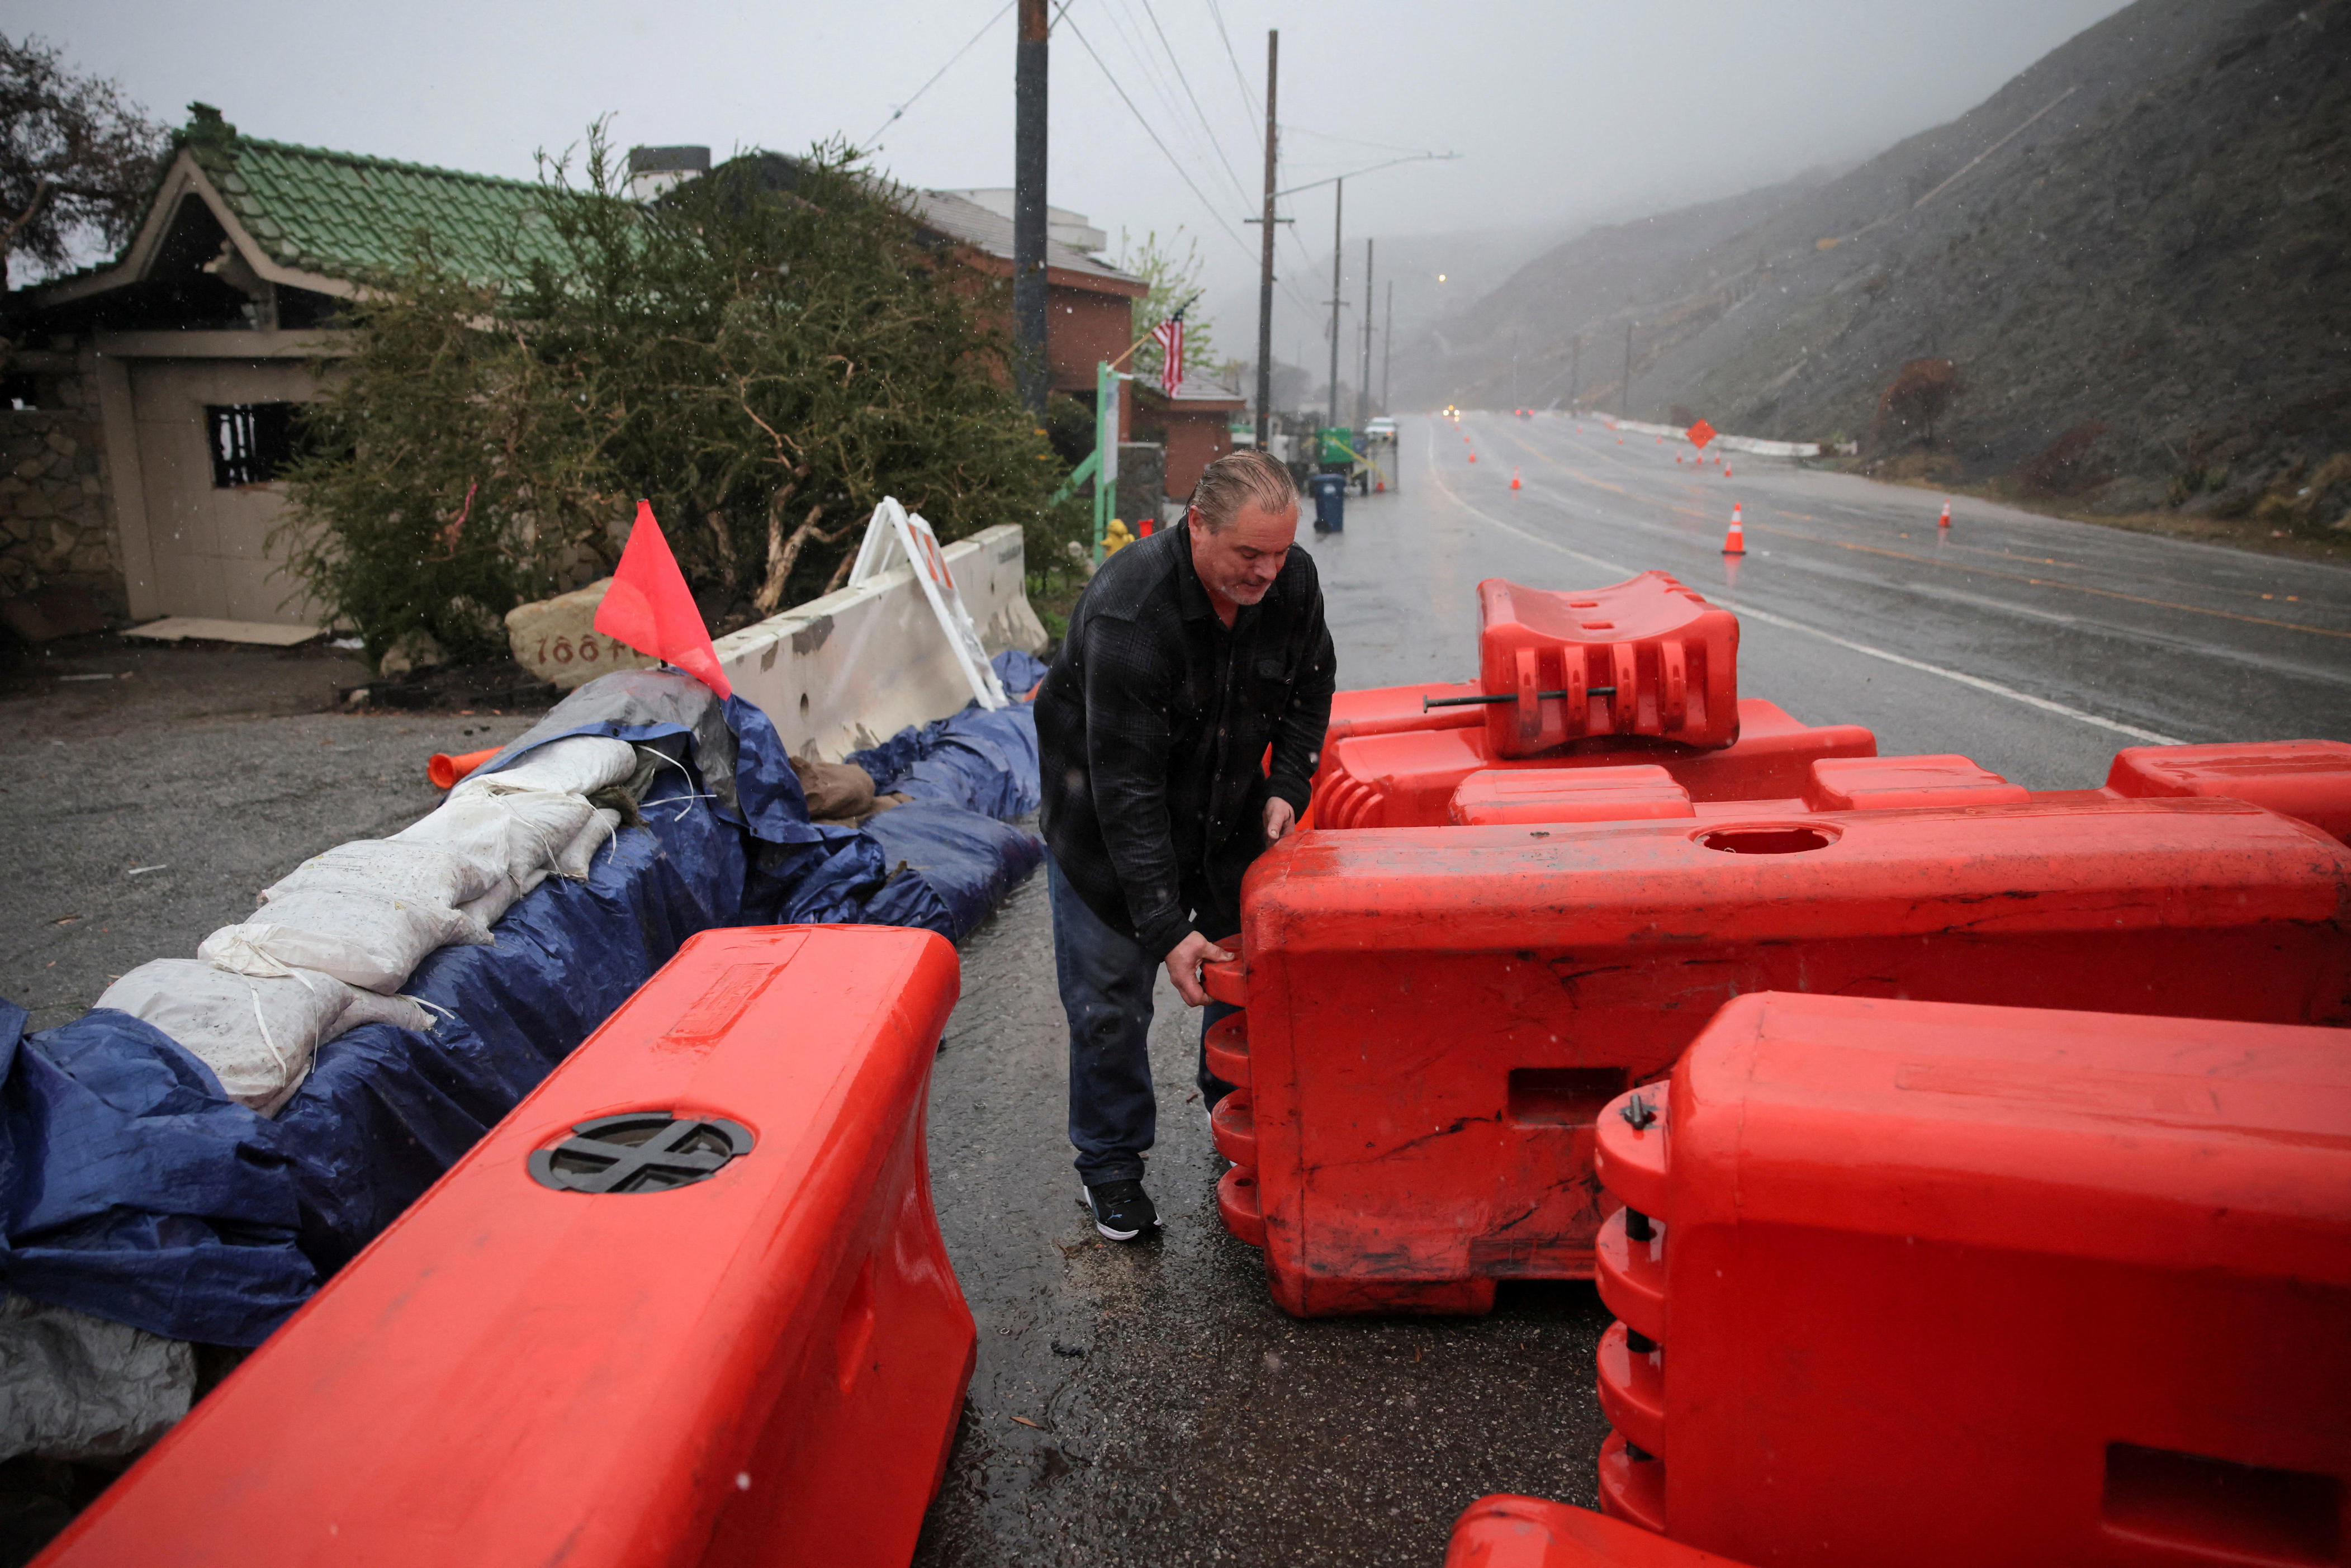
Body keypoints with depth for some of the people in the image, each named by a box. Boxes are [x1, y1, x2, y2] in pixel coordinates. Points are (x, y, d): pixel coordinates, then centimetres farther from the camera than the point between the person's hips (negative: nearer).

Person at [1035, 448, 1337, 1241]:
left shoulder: (1292, 580, -17)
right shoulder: (1126, 613, -36)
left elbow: (1310, 687, 5)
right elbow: (1125, 788, -35)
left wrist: (1286, 787, -9)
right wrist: (1166, 928, -35)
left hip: (1228, 805, 5)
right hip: (1106, 810, -5)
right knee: (1110, 995, 0)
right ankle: (1110, 1162, 21)